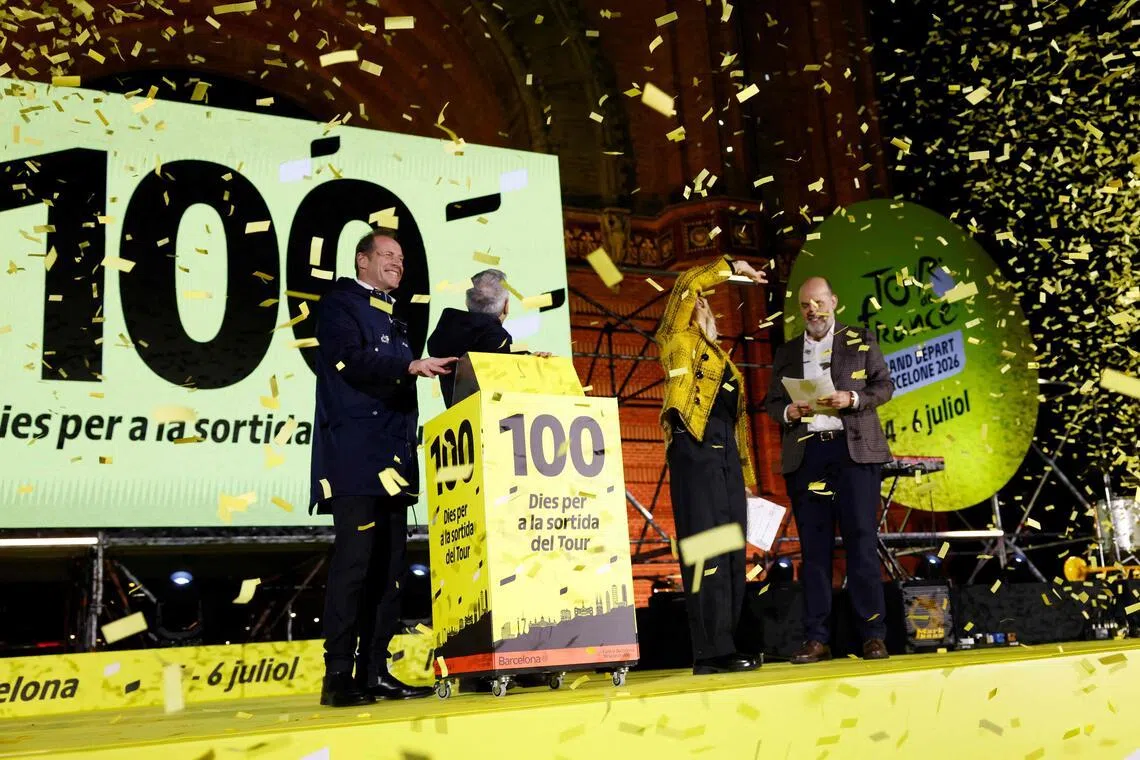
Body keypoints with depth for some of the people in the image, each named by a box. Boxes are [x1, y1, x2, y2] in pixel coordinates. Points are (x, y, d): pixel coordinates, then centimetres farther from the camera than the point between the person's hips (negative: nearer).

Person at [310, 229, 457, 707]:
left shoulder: (390, 318, 26)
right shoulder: (340, 304, 2)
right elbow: (351, 359, -15)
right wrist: (411, 366, -23)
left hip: (392, 460, 9)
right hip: (355, 456, -8)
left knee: (388, 565, 5)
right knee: (354, 559, -12)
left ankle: (375, 672, 10)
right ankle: (338, 677, -9)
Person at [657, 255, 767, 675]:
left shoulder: (721, 358, 27)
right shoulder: (679, 341, 8)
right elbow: (687, 283, -4)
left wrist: (745, 474, 19)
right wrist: (733, 267, 8)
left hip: (726, 455, 8)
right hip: (694, 452, -8)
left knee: (732, 556, 4)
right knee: (706, 554, -11)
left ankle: (724, 648, 9)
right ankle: (710, 652, -10)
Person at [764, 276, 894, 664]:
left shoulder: (861, 341, 11)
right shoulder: (786, 352, 17)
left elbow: (884, 385, 6)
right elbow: (772, 402, 15)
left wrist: (852, 399, -11)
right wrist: (788, 412, -7)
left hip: (854, 449, -2)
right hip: (805, 454, 2)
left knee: (861, 540, -4)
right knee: (814, 546, 2)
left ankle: (873, 634, 1)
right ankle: (816, 638, 4)